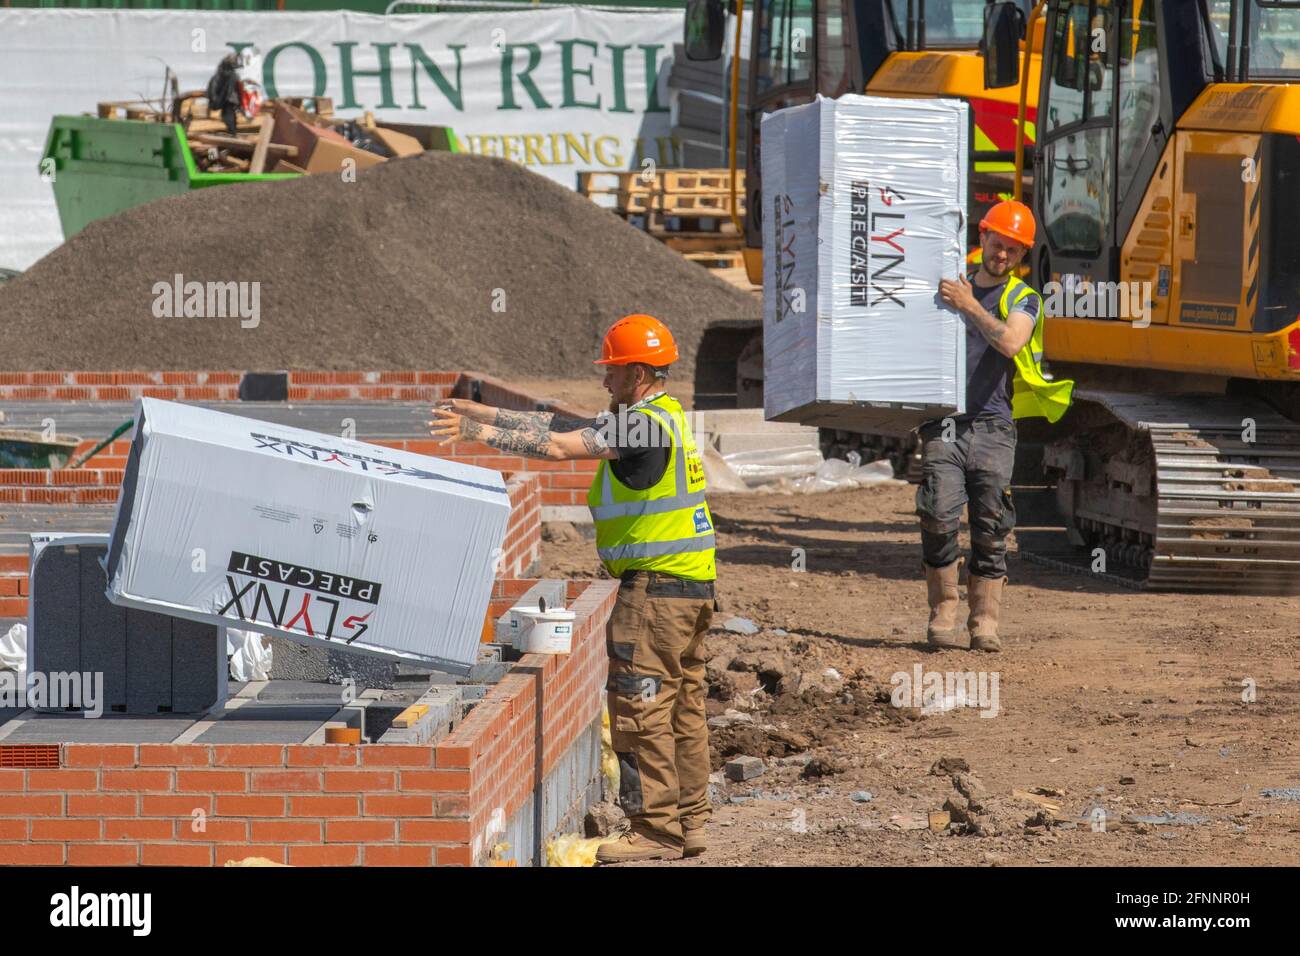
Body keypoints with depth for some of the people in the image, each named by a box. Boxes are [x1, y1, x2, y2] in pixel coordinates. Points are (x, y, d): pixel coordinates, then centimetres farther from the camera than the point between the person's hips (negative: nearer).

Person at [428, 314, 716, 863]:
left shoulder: (648, 424, -15)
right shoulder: (664, 417, 16)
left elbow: (558, 446, -20)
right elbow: (560, 425, 16)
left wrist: (479, 433, -15)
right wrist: (477, 413, 14)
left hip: (656, 587, -10)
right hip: (690, 587, 10)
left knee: (641, 709, -7)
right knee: (681, 708, 12)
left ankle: (656, 829, -7)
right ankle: (688, 825, 16)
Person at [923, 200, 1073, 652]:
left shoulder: (1024, 300, 10)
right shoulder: (950, 285, 18)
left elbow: (1009, 342, -12)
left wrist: (970, 307, -12)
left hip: (992, 427, -1)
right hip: (943, 425, 1)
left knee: (990, 531, -3)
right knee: (939, 519, -14)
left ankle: (984, 624, 0)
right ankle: (943, 615, -9)